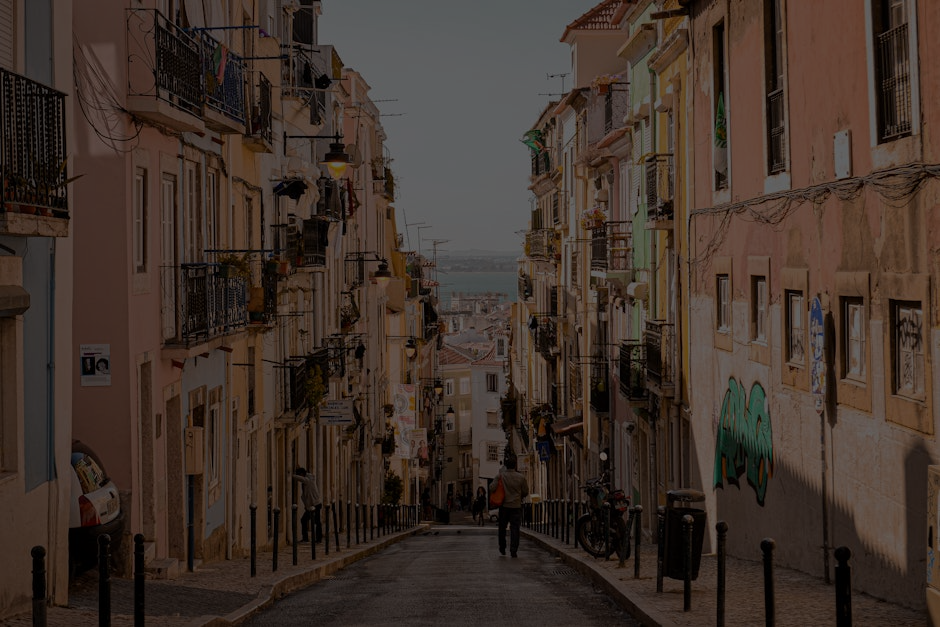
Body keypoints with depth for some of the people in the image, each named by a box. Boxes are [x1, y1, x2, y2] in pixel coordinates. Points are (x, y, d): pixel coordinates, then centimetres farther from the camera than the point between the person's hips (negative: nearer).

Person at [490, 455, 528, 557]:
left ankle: (502, 549, 24)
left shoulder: (501, 476, -6)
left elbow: (491, 488, -12)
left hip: (504, 505, 0)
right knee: (515, 528, 0)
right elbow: (525, 492, 4)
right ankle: (513, 551, -8)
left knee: (502, 528, 16)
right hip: (516, 506, 0)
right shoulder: (521, 477, -4)